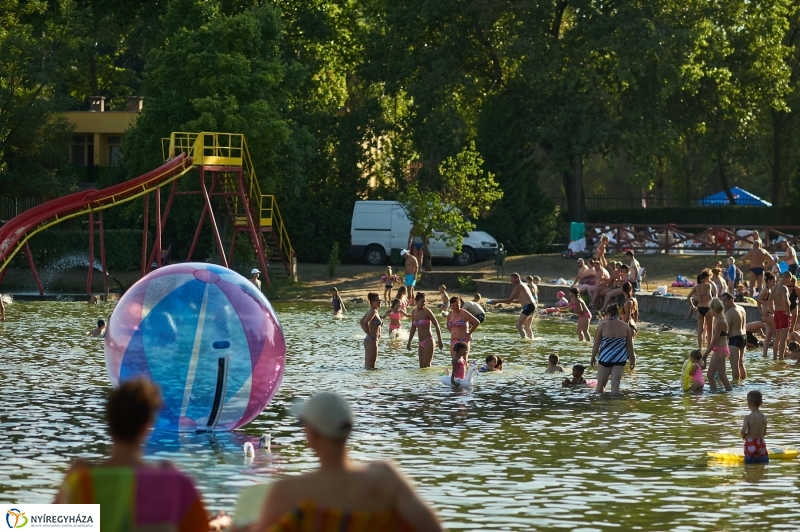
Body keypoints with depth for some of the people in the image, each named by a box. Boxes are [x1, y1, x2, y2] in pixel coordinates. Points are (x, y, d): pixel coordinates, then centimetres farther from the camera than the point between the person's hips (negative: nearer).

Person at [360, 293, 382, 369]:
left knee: (368, 366, 13)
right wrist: (369, 334, -19)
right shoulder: (373, 311, -16)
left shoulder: (370, 310, 13)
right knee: (370, 366, -8)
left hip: (368, 340, 10)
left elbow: (362, 322, 23)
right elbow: (365, 323, -31)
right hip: (372, 340, -10)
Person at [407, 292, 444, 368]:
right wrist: (409, 342, 20)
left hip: (428, 341, -6)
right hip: (421, 342, 6)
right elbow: (413, 328, 19)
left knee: (426, 365, -9)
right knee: (421, 366, 7)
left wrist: (440, 342, -8)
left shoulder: (427, 311, -11)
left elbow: (437, 326, -8)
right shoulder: (414, 312, 7)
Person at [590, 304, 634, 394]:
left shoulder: (603, 325, -9)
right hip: (620, 359, 2)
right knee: (615, 384, 1)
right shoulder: (625, 326, -2)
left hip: (605, 359, -2)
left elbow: (597, 343, -5)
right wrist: (632, 360, 14)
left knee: (600, 385, 11)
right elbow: (629, 345, 3)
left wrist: (593, 357, 7)